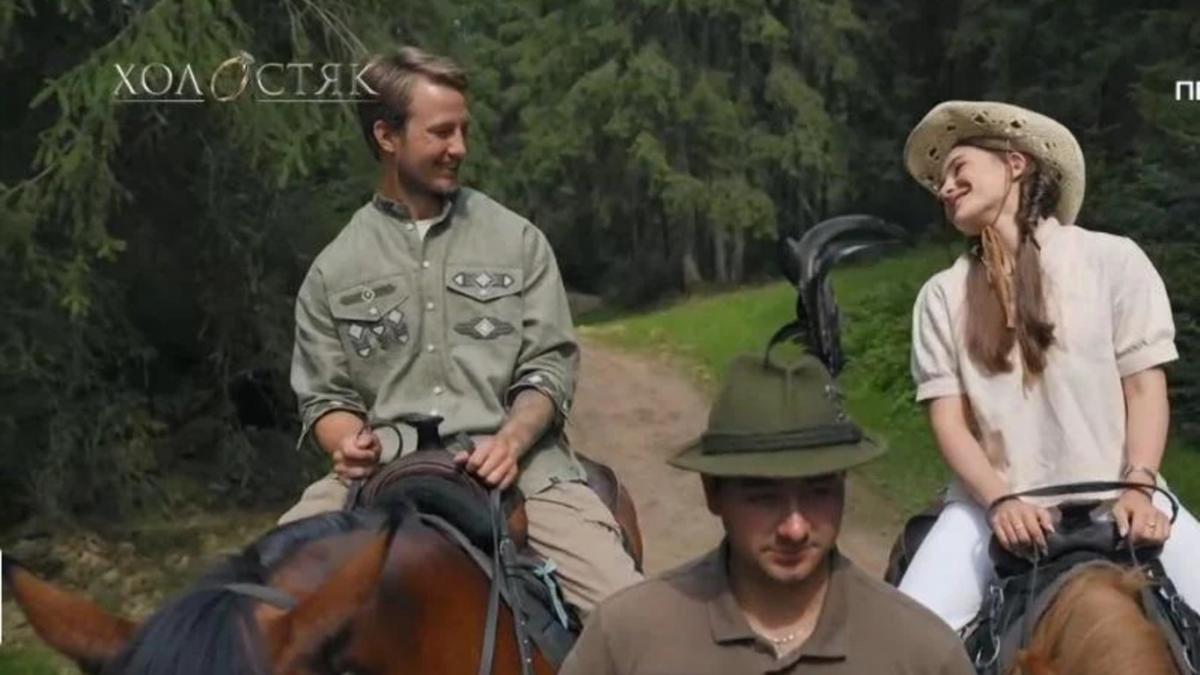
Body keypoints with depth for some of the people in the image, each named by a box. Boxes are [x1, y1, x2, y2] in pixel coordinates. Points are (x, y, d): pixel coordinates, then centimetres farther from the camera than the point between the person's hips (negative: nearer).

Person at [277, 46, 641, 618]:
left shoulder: (517, 240, 12)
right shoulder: (334, 269, 12)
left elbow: (550, 366, 6)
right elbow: (324, 397, 13)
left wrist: (511, 440, -13)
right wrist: (351, 443, -10)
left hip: (510, 462, -1)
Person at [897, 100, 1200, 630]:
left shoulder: (1112, 259, 5)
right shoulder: (943, 296, 9)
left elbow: (1145, 388, 1)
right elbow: (948, 419, 3)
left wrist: (1138, 488, -15)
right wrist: (1000, 501, -15)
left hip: (1112, 494, -1)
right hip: (996, 502, 1)